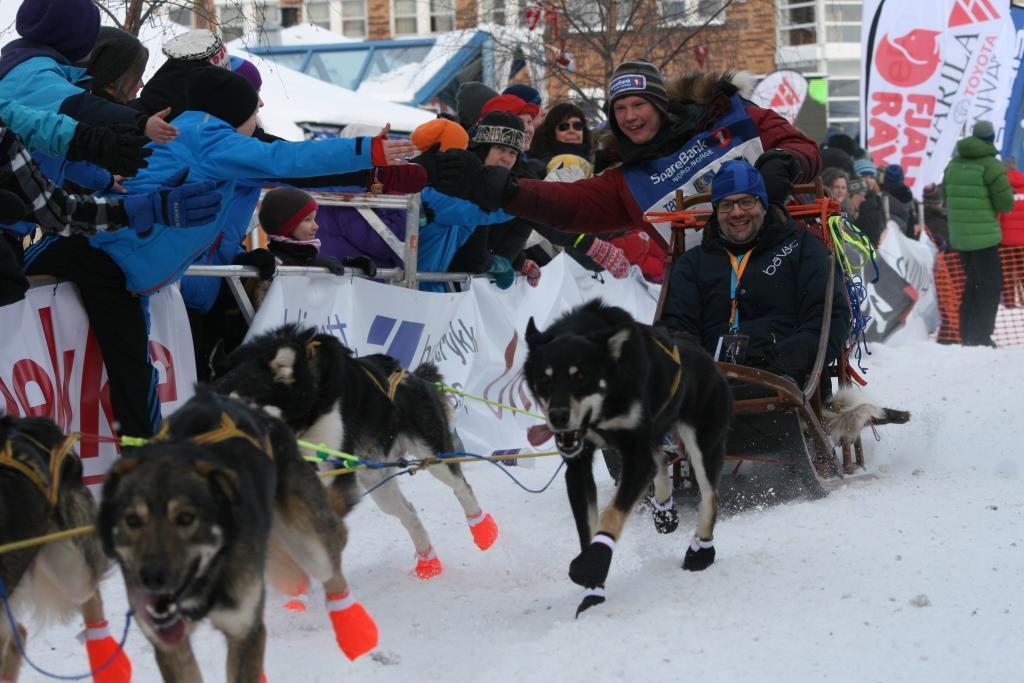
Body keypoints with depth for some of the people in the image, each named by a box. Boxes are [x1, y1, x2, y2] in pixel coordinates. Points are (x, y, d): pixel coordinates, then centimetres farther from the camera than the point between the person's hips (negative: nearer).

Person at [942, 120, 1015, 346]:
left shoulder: (953, 164, 8)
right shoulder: (991, 165, -13)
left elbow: (946, 199, 17)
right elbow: (1006, 204, -12)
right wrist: (1007, 189, 7)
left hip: (958, 236, 7)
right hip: (984, 236, -7)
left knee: (973, 283, 18)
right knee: (991, 285, 0)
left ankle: (968, 336, 20)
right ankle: (980, 337, -7)